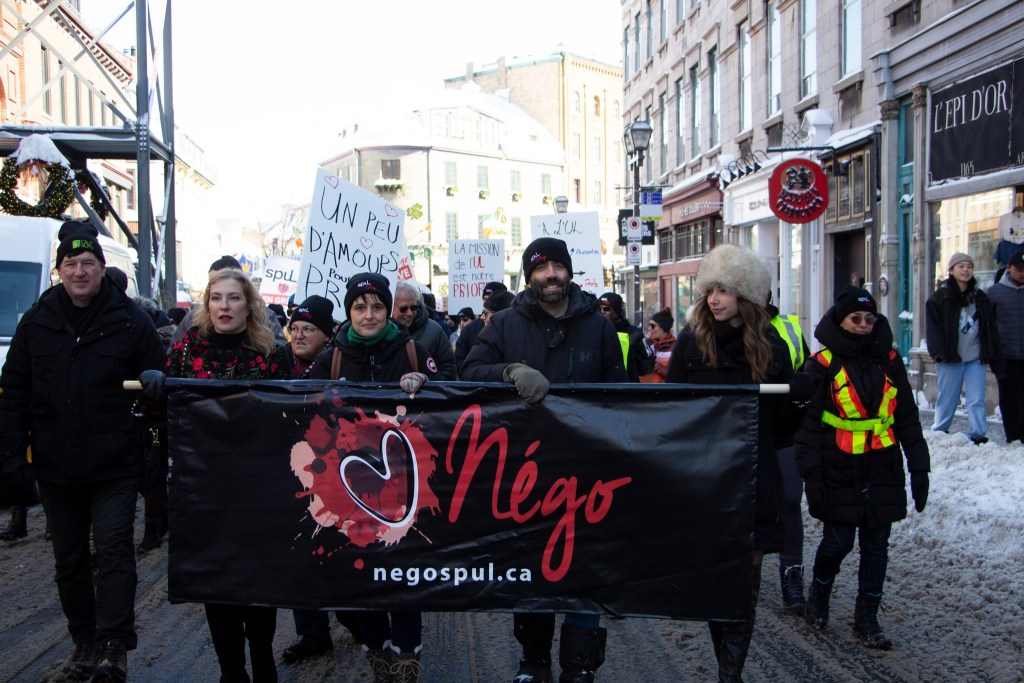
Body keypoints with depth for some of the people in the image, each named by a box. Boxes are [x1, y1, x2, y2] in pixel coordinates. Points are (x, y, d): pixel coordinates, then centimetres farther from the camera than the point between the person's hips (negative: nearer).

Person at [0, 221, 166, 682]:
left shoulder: (131, 323, -3)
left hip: (115, 469, -4)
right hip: (56, 468, 4)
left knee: (114, 550, -9)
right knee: (69, 561, 12)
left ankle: (114, 645, -6)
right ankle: (84, 643, 25)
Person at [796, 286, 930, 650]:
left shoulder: (889, 361, 6)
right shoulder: (823, 364, -5)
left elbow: (907, 417, 11)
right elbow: (809, 423, -6)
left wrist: (919, 468, 7)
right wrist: (811, 474, -12)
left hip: (883, 470, 3)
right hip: (839, 472, -3)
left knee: (876, 545, 7)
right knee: (838, 541, 0)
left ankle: (867, 617, 19)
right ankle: (819, 593, 29)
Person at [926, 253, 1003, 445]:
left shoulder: (981, 298, 12)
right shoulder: (939, 298, 0)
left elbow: (991, 330, 13)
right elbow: (933, 327, -6)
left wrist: (995, 359, 10)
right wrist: (938, 352, -18)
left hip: (976, 357, 3)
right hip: (951, 357, -3)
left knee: (977, 400, -3)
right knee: (947, 398, 4)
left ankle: (978, 435, 0)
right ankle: (939, 432, 19)